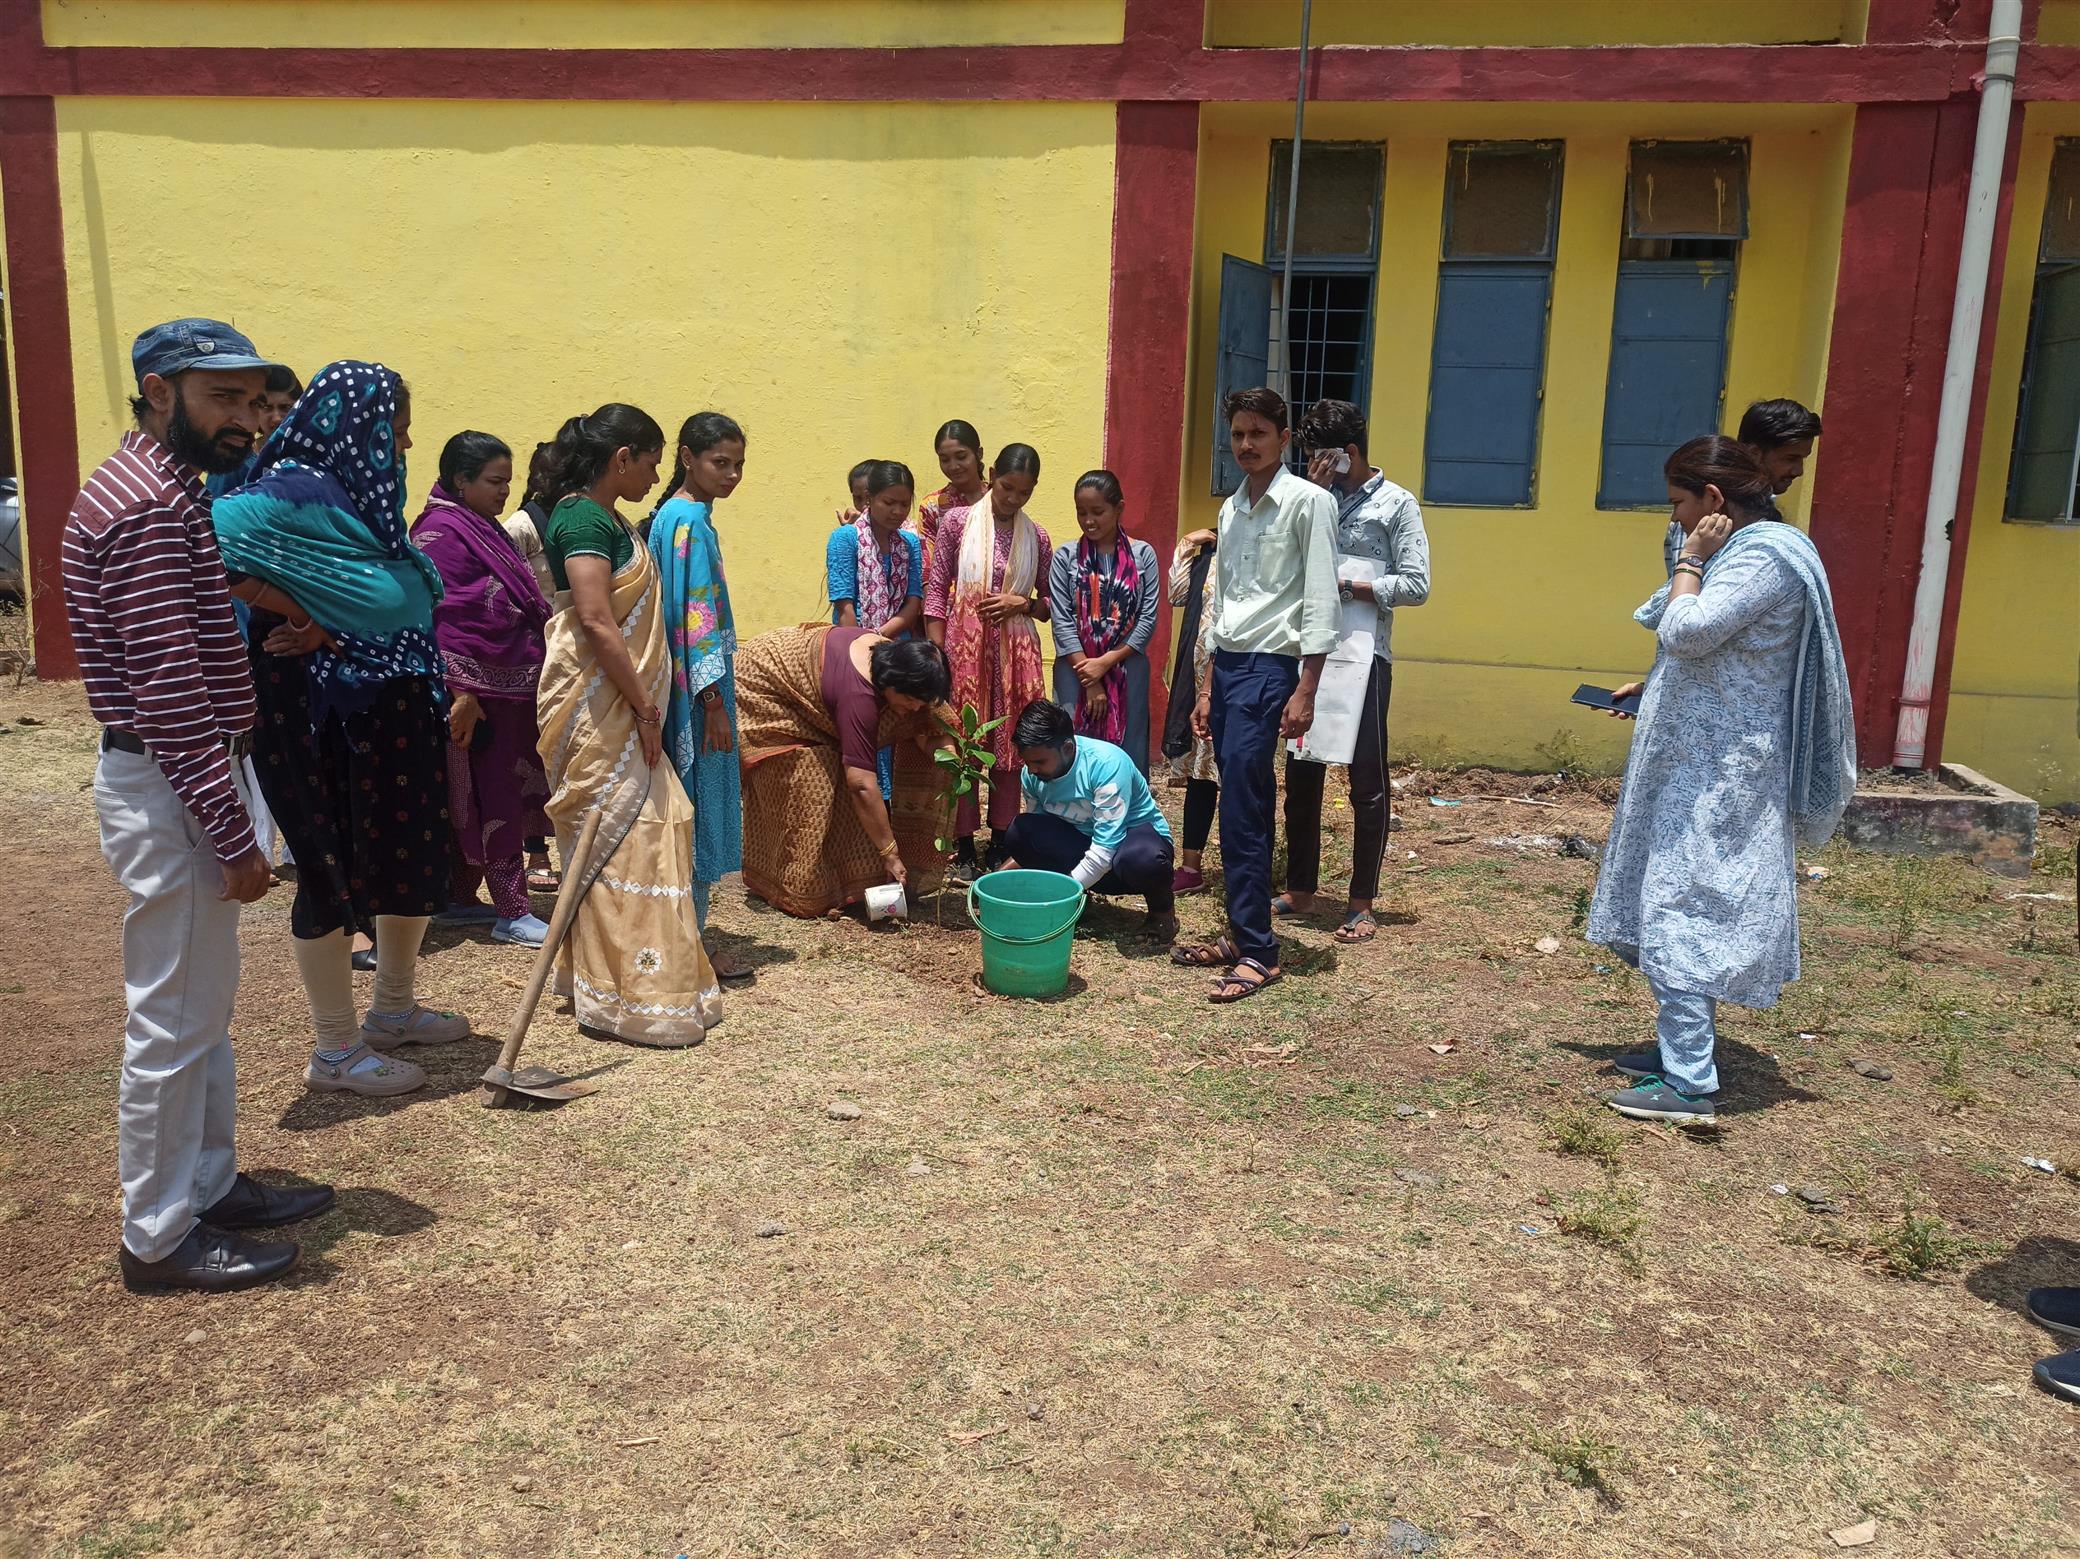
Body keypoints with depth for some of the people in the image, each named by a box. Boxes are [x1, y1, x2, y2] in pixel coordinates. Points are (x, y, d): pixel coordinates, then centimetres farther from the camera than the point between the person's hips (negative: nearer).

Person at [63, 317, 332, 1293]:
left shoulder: (162, 490, 14)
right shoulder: (147, 506, -19)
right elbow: (169, 690, -24)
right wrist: (233, 834, -23)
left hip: (179, 780, 11)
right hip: (166, 791, -11)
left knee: (202, 1005, 18)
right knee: (173, 1018, 0)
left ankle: (210, 1185, 31)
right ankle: (159, 1235, 13)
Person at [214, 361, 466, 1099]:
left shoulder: (360, 491, 10)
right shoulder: (295, 492, -18)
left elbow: (404, 593, 0)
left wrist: (332, 626, -19)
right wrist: (292, 613, -19)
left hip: (390, 710, 9)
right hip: (327, 712, -9)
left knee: (411, 852, 17)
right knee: (337, 865, 2)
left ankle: (393, 1008, 36)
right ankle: (335, 1049, 17)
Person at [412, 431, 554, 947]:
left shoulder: (482, 528, 16)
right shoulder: (441, 533, -13)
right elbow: (442, 618, -19)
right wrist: (461, 693, -23)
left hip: (507, 686, 9)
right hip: (479, 692, -9)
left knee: (477, 800, 14)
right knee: (497, 798, -5)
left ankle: (458, 898, 23)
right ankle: (512, 911, 1)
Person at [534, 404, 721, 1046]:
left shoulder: (606, 518, 16)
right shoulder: (582, 517, -14)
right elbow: (595, 621, -22)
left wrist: (645, 703, 17)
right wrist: (643, 706, -18)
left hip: (620, 707, 10)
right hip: (599, 707, -10)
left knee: (642, 829, 13)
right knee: (619, 840, -6)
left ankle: (607, 979, 23)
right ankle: (623, 999, 1)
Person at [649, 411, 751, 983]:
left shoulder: (680, 516, 14)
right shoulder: (689, 521, -14)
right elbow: (694, 616, -19)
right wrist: (714, 701, -20)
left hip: (690, 689, 10)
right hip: (695, 690, -10)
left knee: (689, 811, 13)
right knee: (696, 804, -3)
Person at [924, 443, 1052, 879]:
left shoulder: (1036, 538, 7)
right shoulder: (957, 522, 1)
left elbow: (1050, 605, 14)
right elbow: (935, 589, 0)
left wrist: (1023, 603, -8)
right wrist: (937, 653, -7)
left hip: (1015, 652, 2)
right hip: (965, 647, -2)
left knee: (1009, 747, 6)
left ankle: (1000, 846, 17)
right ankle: (964, 848, 10)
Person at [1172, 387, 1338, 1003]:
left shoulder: (1307, 501, -5)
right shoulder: (1232, 509, 17)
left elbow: (1321, 601, -11)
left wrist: (1305, 692, -17)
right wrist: (1208, 689, 19)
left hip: (1269, 669, -7)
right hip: (1227, 666, 7)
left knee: (1243, 815, -10)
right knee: (1244, 809, 10)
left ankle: (1258, 953, -4)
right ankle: (1242, 935, 16)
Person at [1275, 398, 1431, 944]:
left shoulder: (1396, 503, 0)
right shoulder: (1320, 499, 14)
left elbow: (1416, 585, -8)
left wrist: (1346, 584, -12)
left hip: (1364, 654, -5)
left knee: (1367, 781, 1)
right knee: (1301, 774, 9)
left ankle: (1362, 903, 9)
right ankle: (1300, 888, 21)